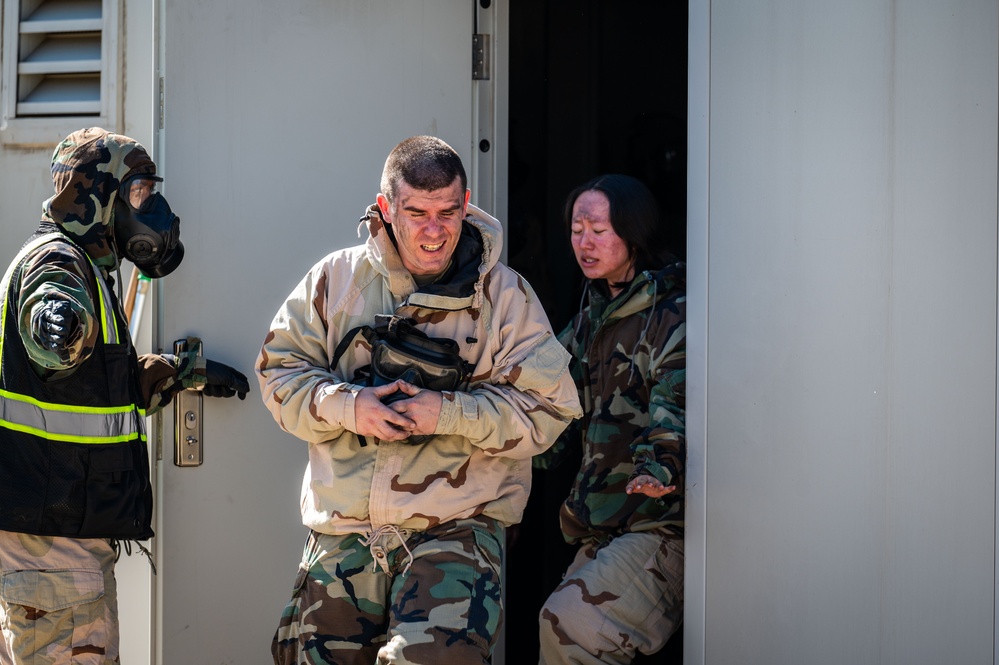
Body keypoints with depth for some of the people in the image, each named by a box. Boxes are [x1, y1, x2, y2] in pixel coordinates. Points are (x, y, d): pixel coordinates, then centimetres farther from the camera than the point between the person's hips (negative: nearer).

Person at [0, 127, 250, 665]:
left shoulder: (88, 268, 21)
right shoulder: (53, 261, -13)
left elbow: (116, 382, 32)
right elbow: (52, 349, -37)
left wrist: (187, 371, 28)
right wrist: (59, 329, -58)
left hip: (73, 522, 11)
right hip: (47, 520, -11)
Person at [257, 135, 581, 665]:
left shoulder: (505, 295, -1)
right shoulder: (337, 279, 5)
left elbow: (547, 409, -4)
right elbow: (280, 369, 7)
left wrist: (450, 413, -17)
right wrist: (344, 406, -12)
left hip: (457, 527, -3)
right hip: (342, 527, 3)